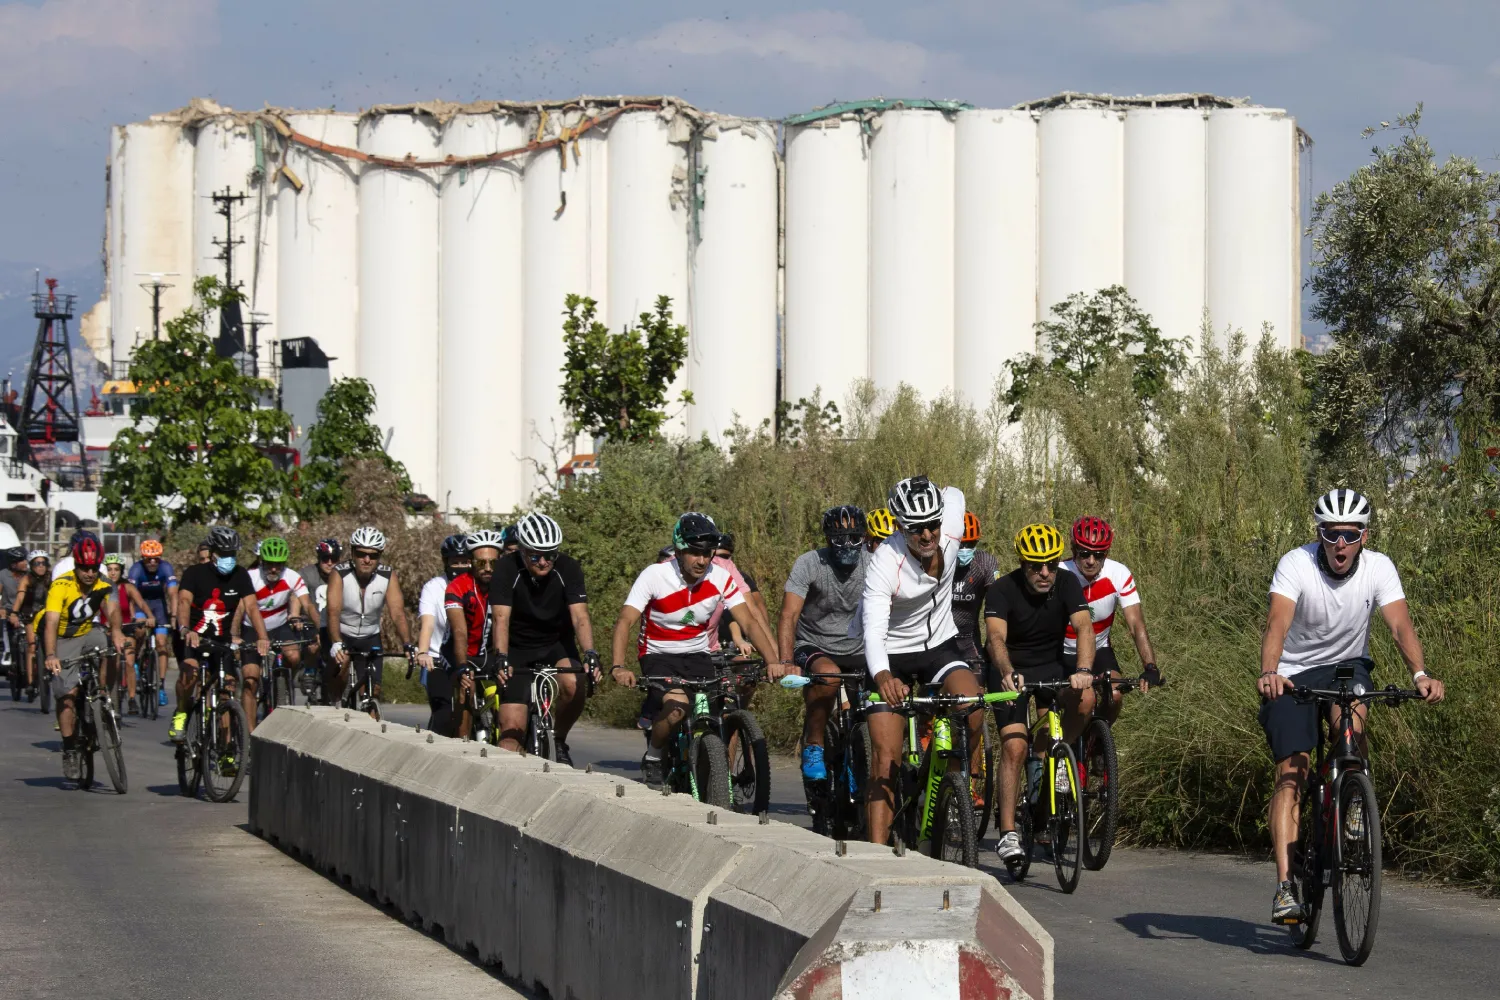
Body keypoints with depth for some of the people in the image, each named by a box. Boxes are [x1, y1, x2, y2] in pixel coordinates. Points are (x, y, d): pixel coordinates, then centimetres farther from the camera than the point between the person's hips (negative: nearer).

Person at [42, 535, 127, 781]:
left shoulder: (102, 585, -12)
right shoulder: (61, 586, -25)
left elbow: (112, 608, -27)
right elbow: (51, 622, -35)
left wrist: (116, 630, -49)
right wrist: (51, 656, -48)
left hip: (87, 635, 4)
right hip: (63, 641, -4)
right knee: (67, 694, -12)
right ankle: (69, 751, -1)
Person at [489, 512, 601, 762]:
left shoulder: (568, 568, -17)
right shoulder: (507, 569, -19)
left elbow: (580, 616, -25)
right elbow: (501, 619, -27)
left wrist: (590, 654, -41)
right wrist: (501, 659, -43)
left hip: (556, 644, 1)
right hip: (517, 647, -1)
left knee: (574, 685, -29)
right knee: (512, 727, -12)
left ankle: (559, 741, -4)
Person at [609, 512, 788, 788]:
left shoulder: (721, 578, -9)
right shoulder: (654, 576, -19)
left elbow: (749, 622, -12)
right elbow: (625, 621, -25)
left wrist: (773, 661, -28)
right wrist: (618, 667, -41)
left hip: (698, 656, 4)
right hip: (659, 656, -4)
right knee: (677, 708, -32)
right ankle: (652, 759, -4)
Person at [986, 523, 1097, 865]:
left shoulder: (1067, 584, -13)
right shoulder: (1002, 590, -21)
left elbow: (1084, 627, -27)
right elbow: (996, 637, -36)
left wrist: (1083, 670, -46)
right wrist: (1007, 673, -57)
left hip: (1051, 667, 3)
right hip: (1011, 672, -3)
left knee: (1084, 699, -28)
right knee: (1014, 747, -18)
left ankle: (1044, 755, -2)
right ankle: (1007, 832, -11)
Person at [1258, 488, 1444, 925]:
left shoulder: (1379, 569, -16)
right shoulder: (1296, 565, -24)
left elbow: (1400, 625, -27)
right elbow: (1277, 623, -37)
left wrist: (1420, 673, -46)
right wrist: (1268, 673, -56)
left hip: (1347, 664, 2)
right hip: (1294, 673, -2)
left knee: (1352, 717, -32)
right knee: (1290, 773, -12)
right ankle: (1285, 887, -14)